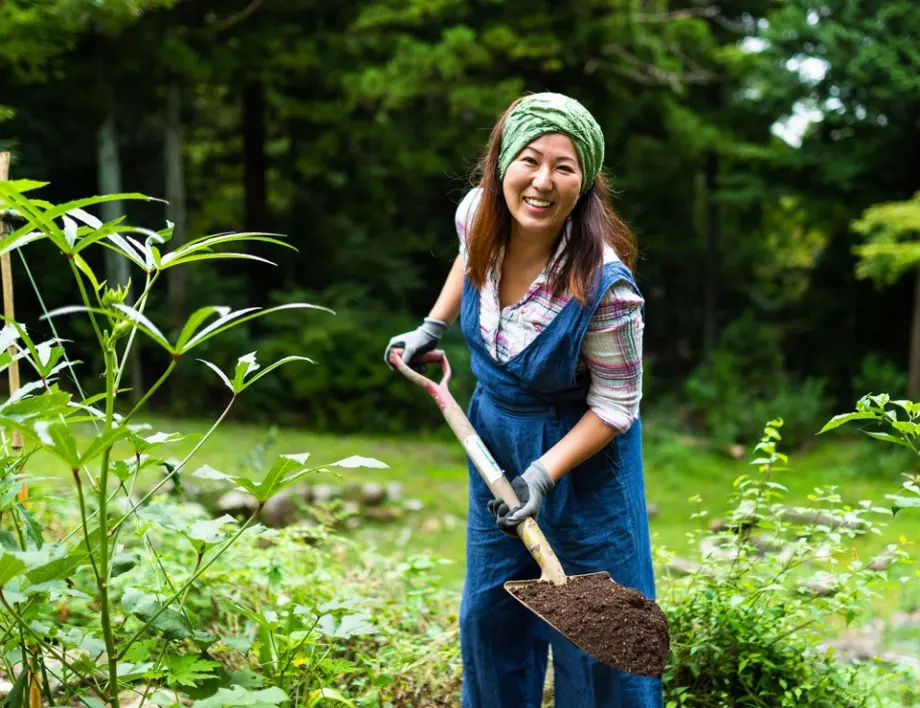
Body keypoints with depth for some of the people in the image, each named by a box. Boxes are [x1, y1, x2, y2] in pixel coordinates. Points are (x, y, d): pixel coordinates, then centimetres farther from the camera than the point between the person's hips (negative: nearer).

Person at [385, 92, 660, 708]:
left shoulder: (605, 285, -31)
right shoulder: (478, 212, -16)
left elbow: (613, 406, -20)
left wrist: (545, 472, -28)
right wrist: (432, 328, 8)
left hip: (582, 450, -6)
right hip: (496, 434, 6)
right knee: (490, 610, 19)